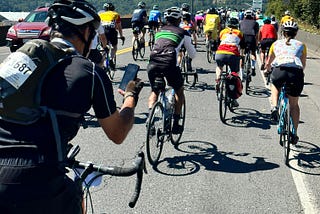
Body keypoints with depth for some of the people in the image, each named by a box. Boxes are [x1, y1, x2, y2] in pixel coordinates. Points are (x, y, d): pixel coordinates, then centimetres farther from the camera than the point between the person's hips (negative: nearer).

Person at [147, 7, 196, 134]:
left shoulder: (160, 31, 26)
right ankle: (175, 124, 17)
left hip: (153, 63, 3)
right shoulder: (182, 32, 16)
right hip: (169, 64, -3)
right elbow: (192, 54, 23)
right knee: (179, 92, 22)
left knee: (154, 92, 27)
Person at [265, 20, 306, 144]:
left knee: (275, 85, 37)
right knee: (294, 105, 21)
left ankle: (274, 107, 13)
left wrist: (267, 70, 55)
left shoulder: (276, 44, 25)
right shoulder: (301, 45, 24)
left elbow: (268, 63, 33)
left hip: (279, 71, 0)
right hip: (296, 73, 0)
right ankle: (294, 134, 20)